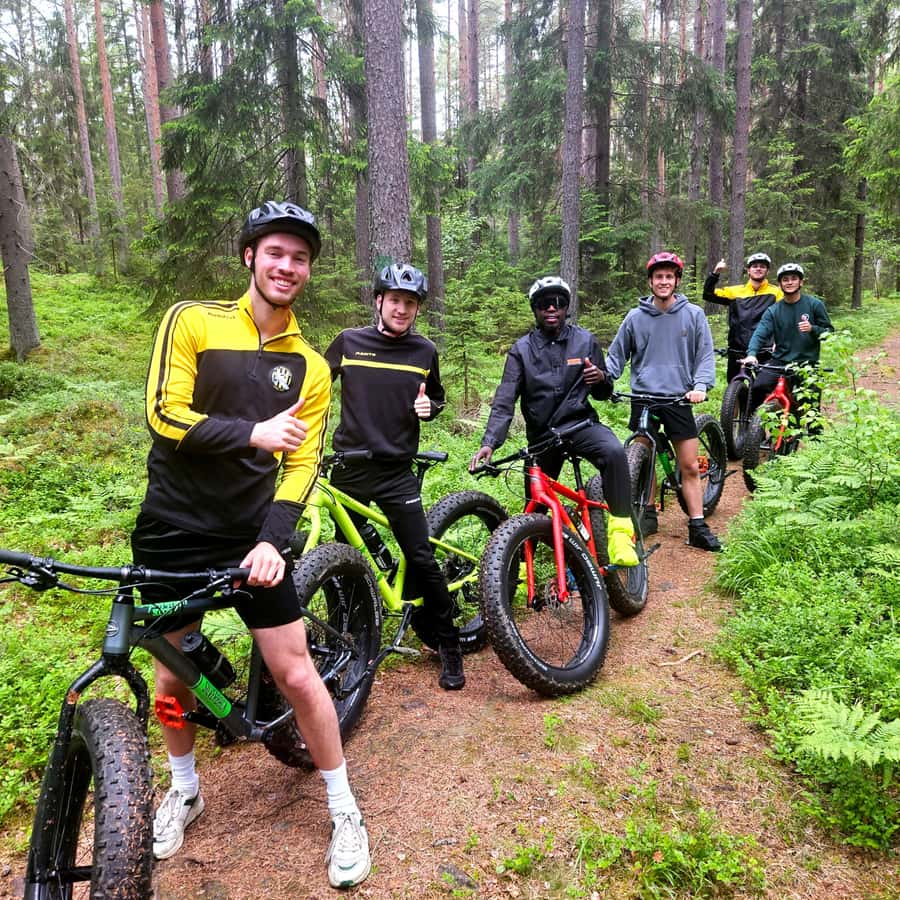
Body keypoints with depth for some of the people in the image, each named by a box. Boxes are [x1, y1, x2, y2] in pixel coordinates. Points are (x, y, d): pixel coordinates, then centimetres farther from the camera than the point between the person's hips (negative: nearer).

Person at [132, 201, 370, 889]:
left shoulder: (310, 368, 2)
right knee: (173, 668, 14)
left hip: (252, 534, 1)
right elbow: (165, 415, -13)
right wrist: (252, 433, -23)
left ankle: (344, 809, 20)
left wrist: (272, 540, -16)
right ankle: (185, 788, 41)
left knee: (295, 674, 0)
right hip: (174, 529, 0)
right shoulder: (192, 322, -4)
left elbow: (302, 464, -3)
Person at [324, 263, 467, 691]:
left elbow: (436, 396, 17)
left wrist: (428, 406, -5)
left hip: (397, 472, -1)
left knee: (421, 558, -4)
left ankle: (449, 644, 13)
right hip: (349, 467, 1)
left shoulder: (425, 351, 2)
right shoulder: (348, 341, 0)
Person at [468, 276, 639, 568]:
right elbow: (504, 401, -11)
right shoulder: (522, 349, -3)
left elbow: (603, 394, 8)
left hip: (580, 423, 0)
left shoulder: (585, 340, 1)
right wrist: (489, 442, -25)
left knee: (614, 451, -32)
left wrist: (601, 379, -17)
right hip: (541, 433, 1)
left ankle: (620, 531, -24)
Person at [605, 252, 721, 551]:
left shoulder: (693, 314, 3)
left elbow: (705, 355, 4)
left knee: (690, 466, 0)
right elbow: (616, 355, 10)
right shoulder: (636, 317, 4)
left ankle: (698, 527, 7)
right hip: (643, 397, 1)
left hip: (679, 398, 0)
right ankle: (648, 514, 24)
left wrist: (701, 385, -13)